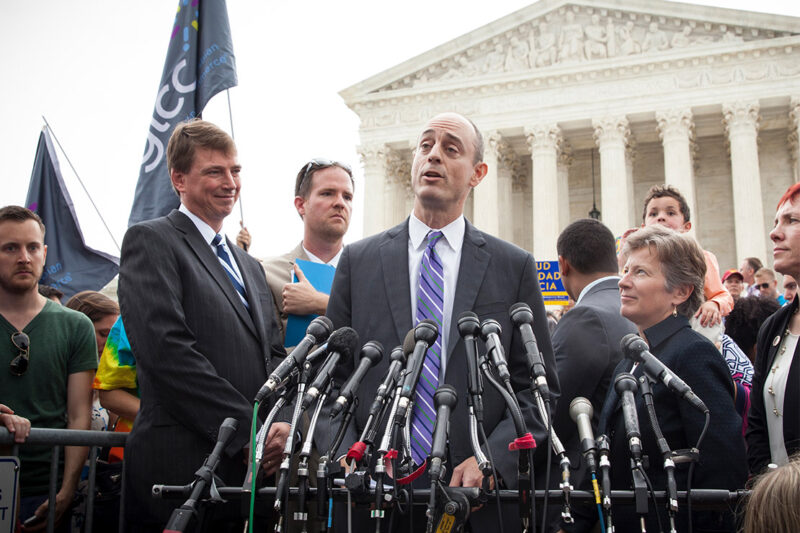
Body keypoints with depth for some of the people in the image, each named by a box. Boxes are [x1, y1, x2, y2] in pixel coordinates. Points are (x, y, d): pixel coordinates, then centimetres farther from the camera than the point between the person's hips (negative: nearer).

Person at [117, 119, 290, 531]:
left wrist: (282, 422, -2)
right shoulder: (150, 241, -1)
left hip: (253, 465, 7)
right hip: (182, 466, -6)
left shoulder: (249, 266, 23)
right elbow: (167, 350, -13)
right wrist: (248, 428, -15)